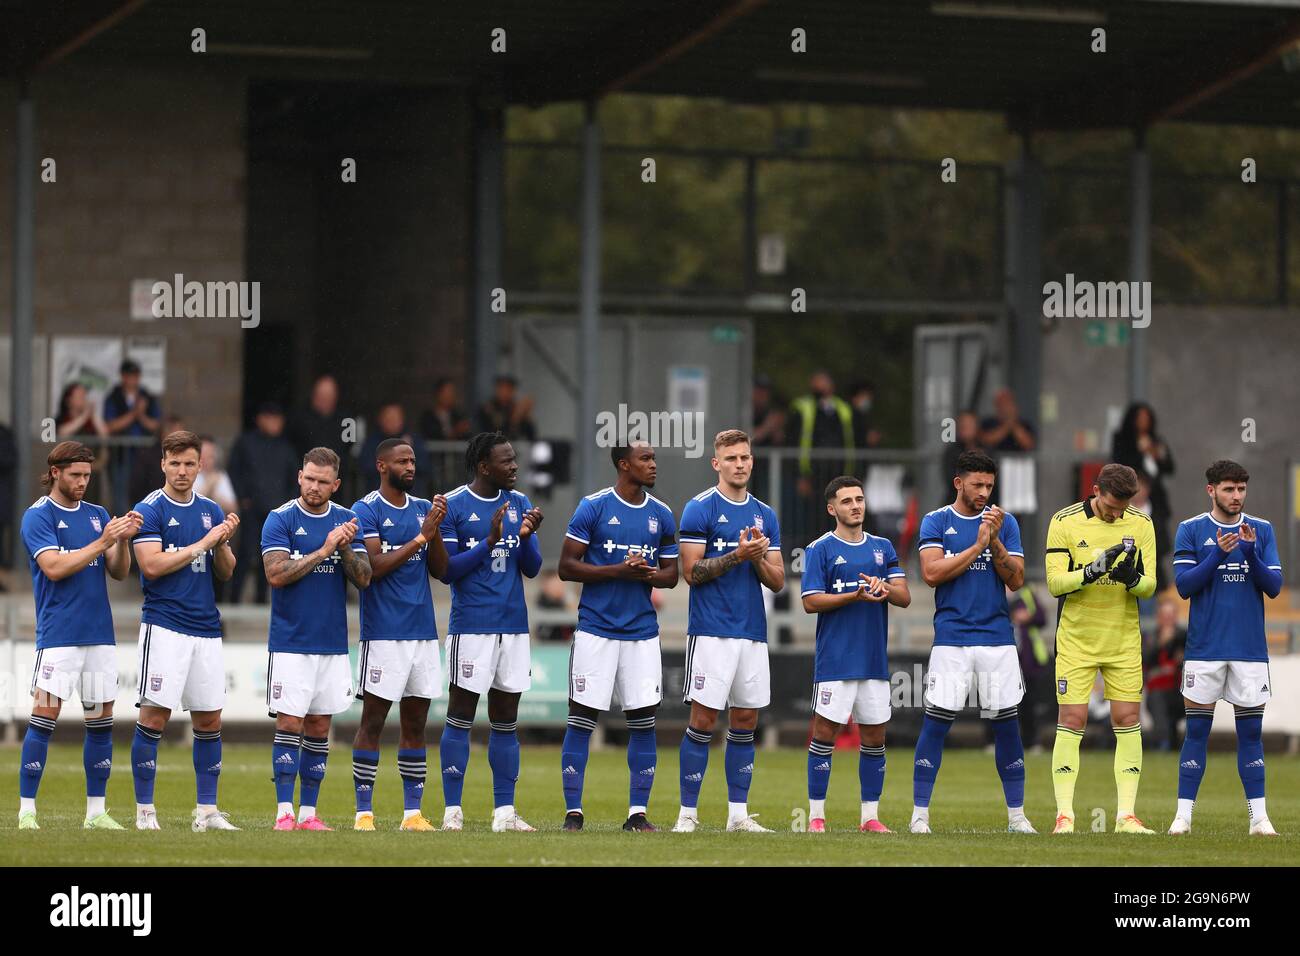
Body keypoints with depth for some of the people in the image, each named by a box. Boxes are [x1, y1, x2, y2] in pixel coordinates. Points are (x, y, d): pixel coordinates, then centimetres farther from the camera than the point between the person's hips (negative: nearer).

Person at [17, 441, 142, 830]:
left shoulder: (97, 515, 14)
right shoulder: (38, 516, -3)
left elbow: (119, 572, 10)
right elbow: (55, 567, -15)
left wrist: (123, 540, -9)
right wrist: (102, 542, -17)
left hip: (100, 634, 6)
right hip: (58, 634, -6)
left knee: (102, 722, 5)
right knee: (44, 718, -10)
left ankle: (96, 811, 12)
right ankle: (26, 811, -6)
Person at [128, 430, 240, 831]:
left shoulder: (211, 511, 13)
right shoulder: (150, 510, -4)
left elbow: (225, 572, 14)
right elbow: (152, 565, -15)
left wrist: (223, 543, -6)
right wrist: (201, 544, -14)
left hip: (206, 628, 6)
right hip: (164, 627, -6)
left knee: (209, 720, 6)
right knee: (154, 715, -7)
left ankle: (207, 810, 12)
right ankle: (144, 810, -2)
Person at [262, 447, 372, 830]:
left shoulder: (347, 520, 7)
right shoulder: (280, 519, -4)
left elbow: (363, 578, 2)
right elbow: (276, 573, -16)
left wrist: (346, 548, -16)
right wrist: (323, 550, -19)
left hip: (333, 643, 4)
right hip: (290, 643, -4)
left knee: (319, 727, 6)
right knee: (289, 725, -8)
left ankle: (308, 813, 11)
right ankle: (284, 812, -7)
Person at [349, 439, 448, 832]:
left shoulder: (422, 508, 13)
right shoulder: (367, 510, -5)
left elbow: (440, 569, 10)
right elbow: (374, 567, -15)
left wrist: (436, 529, -5)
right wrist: (420, 537, -15)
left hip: (423, 631, 6)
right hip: (383, 633, -6)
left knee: (415, 723, 7)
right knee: (372, 721, -4)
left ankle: (413, 811, 10)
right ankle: (364, 811, -1)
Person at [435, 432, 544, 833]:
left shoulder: (519, 504, 10)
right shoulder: (452, 506, -5)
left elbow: (533, 568, 9)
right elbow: (446, 570, -9)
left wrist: (526, 537, -11)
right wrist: (490, 541, -18)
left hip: (514, 626, 5)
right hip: (470, 627, -5)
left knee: (506, 721, 6)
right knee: (459, 719, -2)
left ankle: (504, 812, 9)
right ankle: (452, 811, 0)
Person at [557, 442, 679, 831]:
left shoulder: (662, 515, 8)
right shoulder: (594, 507, -4)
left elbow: (671, 574, 14)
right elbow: (567, 566, -6)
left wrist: (649, 575, -9)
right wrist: (617, 571, -16)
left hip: (642, 632, 4)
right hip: (597, 630, -4)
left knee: (644, 722, 2)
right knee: (582, 718, -3)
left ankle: (638, 813, 9)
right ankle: (573, 812, 2)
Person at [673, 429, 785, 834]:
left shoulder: (765, 515, 13)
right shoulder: (700, 508, -3)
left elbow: (777, 581, 12)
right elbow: (692, 571, -9)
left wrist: (759, 557, -8)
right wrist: (737, 556, -19)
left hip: (753, 633, 5)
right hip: (711, 630, -5)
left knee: (745, 721, 6)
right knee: (704, 720, -6)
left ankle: (739, 812, 11)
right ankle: (688, 812, -1)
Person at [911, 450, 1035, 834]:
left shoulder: (1004, 522, 9)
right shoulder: (936, 522, 4)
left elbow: (1016, 579, 3)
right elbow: (932, 573, -9)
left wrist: (995, 541, -10)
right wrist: (977, 546, -11)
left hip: (997, 640, 2)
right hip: (951, 640, -2)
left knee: (1007, 723, 2)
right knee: (936, 722, -5)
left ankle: (1016, 814, 10)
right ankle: (920, 813, 0)